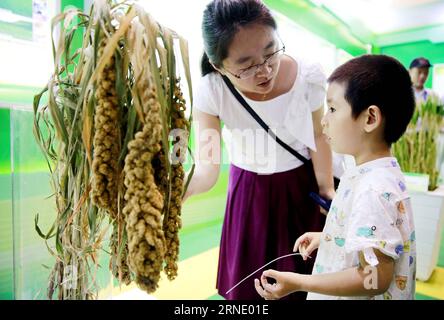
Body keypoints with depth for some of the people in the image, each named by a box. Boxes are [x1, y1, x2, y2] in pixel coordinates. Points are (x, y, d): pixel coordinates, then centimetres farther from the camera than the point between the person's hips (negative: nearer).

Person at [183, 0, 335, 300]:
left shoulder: (309, 76, -23)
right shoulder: (210, 93, -25)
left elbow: (319, 137, -5)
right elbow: (207, 171, -29)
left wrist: (326, 189, -7)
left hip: (302, 184, 1)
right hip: (248, 191, 0)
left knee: (304, 273, 11)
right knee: (247, 280, 12)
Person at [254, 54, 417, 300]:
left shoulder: (373, 191, -31)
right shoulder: (370, 173, -2)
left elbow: (375, 280, -28)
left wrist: (299, 283, -27)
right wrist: (325, 237, 9)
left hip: (353, 294, -8)